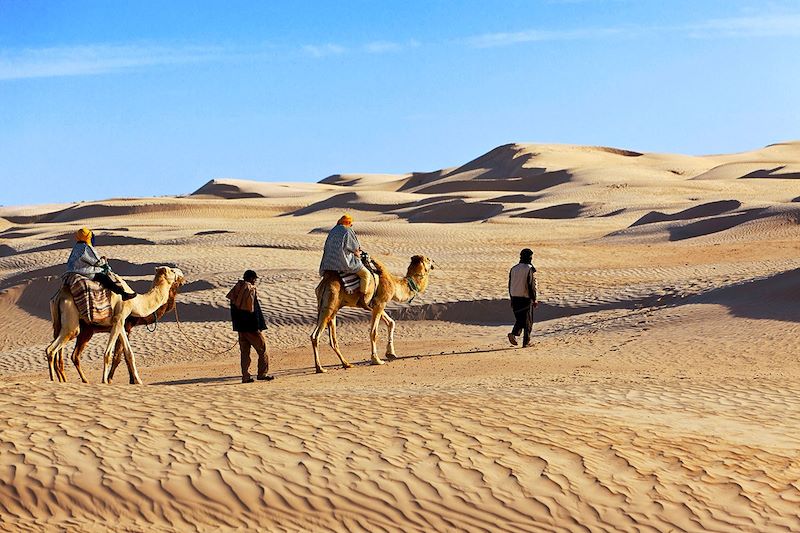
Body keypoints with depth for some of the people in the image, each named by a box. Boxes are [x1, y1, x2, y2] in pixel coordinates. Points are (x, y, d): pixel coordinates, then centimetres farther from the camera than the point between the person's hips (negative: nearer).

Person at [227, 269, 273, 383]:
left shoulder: (236, 289, 9)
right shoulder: (251, 290, -14)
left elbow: (233, 308, 13)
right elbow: (254, 310, -16)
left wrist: (237, 324, 18)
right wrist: (259, 326, -12)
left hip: (240, 326, 7)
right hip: (251, 326, -7)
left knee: (244, 351, 10)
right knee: (262, 348, 4)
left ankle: (245, 376, 8)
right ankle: (262, 373, 1)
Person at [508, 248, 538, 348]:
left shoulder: (513, 269, 7)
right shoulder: (530, 269, -11)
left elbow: (510, 285, 11)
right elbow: (531, 285, -14)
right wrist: (534, 299, -7)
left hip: (515, 298, 5)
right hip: (526, 298, -5)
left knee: (519, 319, 15)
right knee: (528, 321, 5)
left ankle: (514, 333, -10)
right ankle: (526, 342, 6)